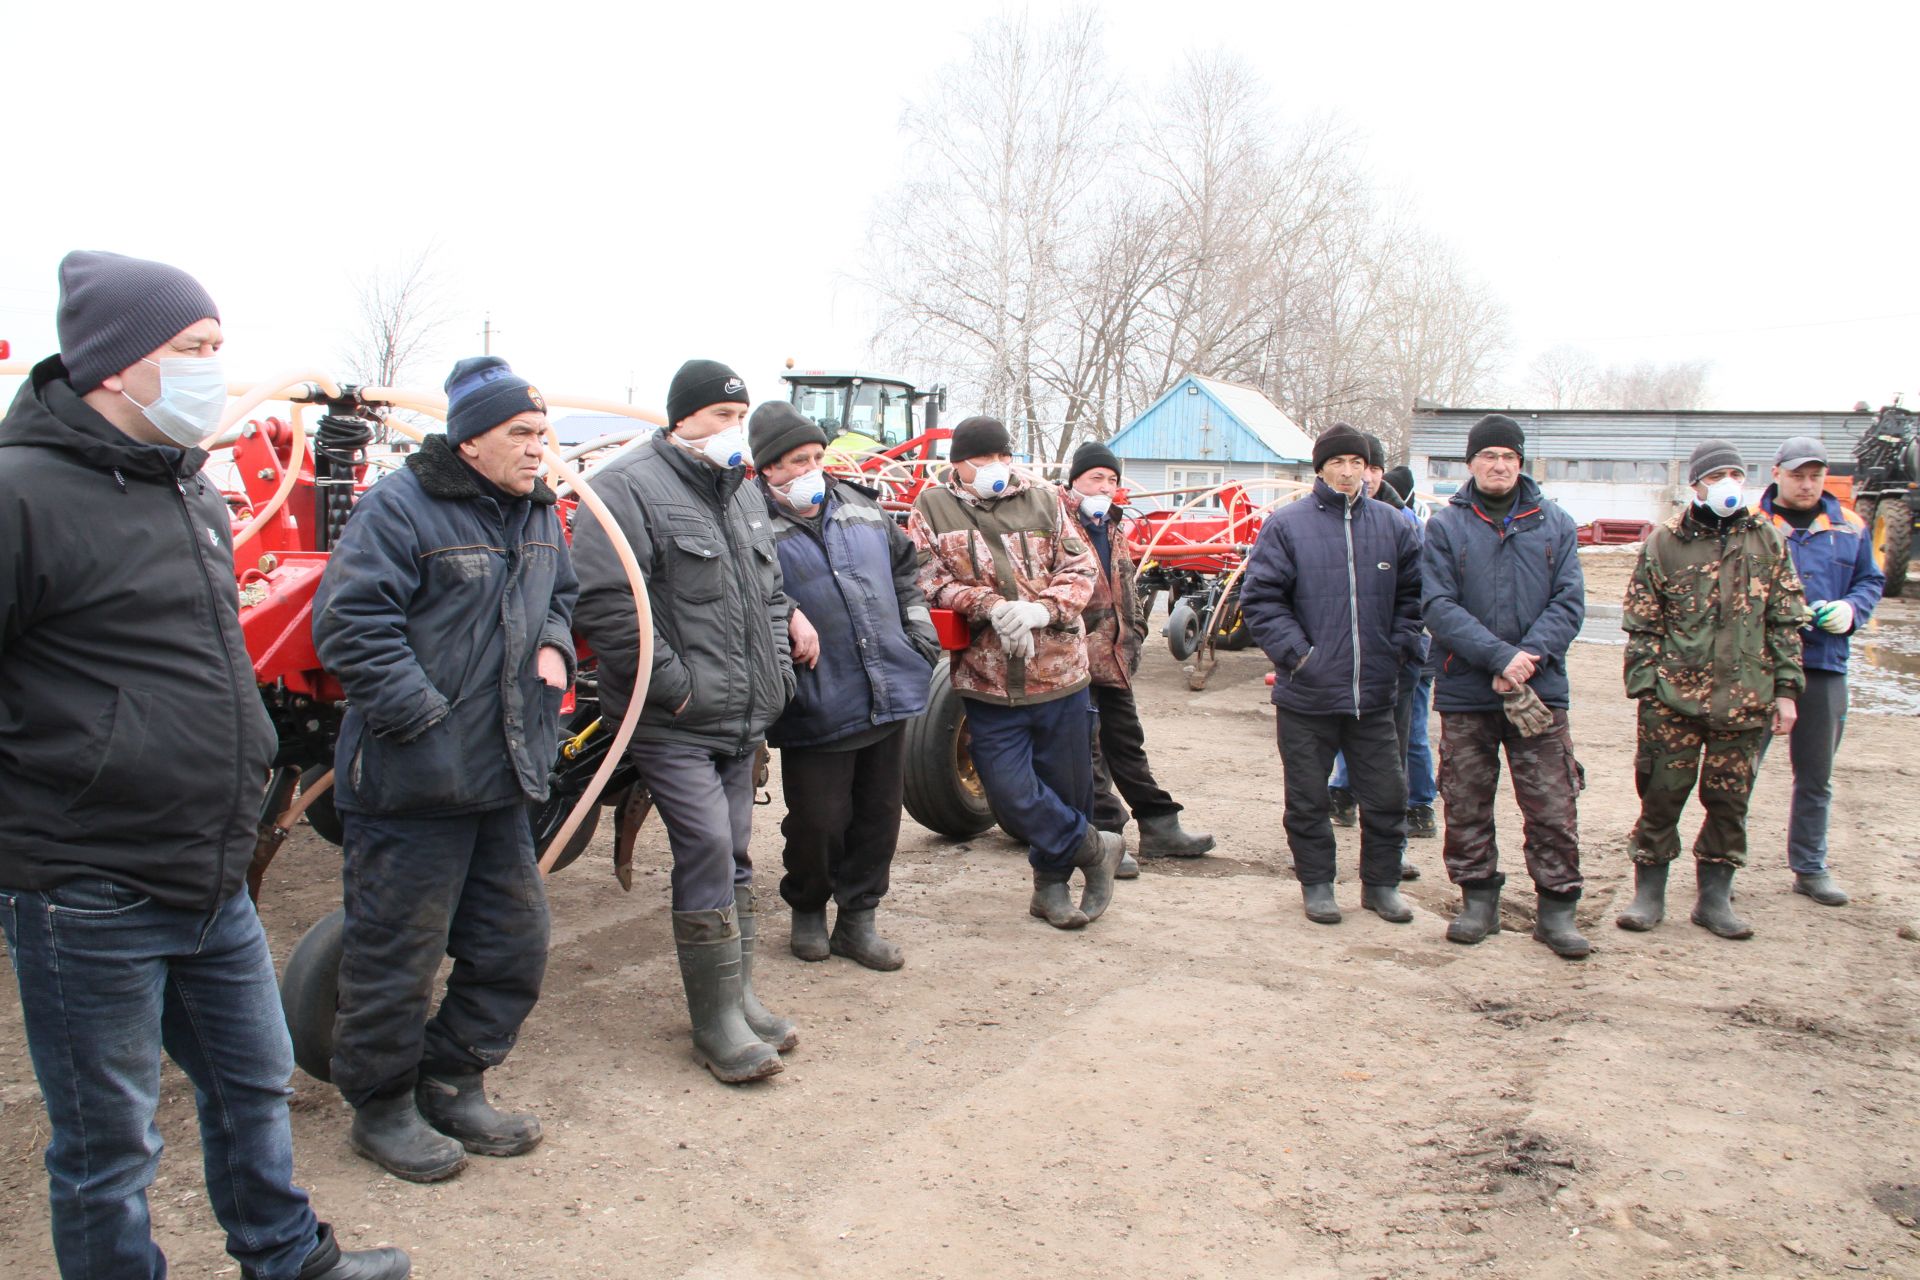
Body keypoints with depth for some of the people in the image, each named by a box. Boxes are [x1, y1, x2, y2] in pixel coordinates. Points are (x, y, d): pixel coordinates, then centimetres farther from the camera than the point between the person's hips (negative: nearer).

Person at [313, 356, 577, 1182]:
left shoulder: (537, 512, 12)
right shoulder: (399, 508, -13)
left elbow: (559, 595, 28)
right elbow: (349, 625, -19)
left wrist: (552, 642, 6)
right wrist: (424, 717, -20)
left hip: (503, 777, 8)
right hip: (411, 779, -8)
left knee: (514, 942, 14)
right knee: (397, 951, 4)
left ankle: (452, 1084, 32)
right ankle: (380, 1108, 24)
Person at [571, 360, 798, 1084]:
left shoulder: (743, 494, 16)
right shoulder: (631, 488, -12)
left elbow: (770, 593, 27)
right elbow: (600, 601, -21)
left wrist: (776, 671, 13)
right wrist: (673, 684, -19)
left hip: (742, 720, 8)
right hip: (672, 724, -8)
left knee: (733, 858, 13)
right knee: (707, 854, -10)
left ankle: (738, 997, 25)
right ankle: (716, 1023, 1)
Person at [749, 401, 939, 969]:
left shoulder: (860, 506, 12)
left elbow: (904, 568, 23)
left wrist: (920, 639, 16)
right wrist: (788, 617, -27)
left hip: (889, 692, 6)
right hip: (817, 707, -5)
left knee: (879, 814, 11)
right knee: (818, 821, 2)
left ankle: (857, 918, 26)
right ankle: (807, 909, 29)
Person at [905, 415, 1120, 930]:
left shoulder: (1045, 500, 5)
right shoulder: (932, 507, 1)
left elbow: (1080, 568, 3)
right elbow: (928, 579, -6)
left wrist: (1041, 608, -16)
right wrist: (990, 606, -20)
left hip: (1059, 671, 2)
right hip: (987, 680, -1)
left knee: (1065, 786, 11)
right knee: (1012, 794, -4)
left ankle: (1051, 883, 33)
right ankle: (1096, 848, 19)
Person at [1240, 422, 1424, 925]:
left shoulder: (1392, 525, 6)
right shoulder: (1286, 525, -4)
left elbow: (1413, 595, 14)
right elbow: (1259, 596, -6)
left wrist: (1400, 648, 2)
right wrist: (1296, 651, -12)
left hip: (1376, 694, 3)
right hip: (1307, 694, -3)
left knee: (1387, 795, 10)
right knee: (1308, 800, 9)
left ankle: (1381, 883, 27)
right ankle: (1316, 883, 25)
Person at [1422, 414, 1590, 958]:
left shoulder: (1555, 524, 7)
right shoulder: (1445, 526, 2)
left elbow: (1570, 601, -1)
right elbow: (1439, 606, -8)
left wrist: (1529, 656, -16)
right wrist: (1501, 656, -18)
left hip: (1541, 690, 1)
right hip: (1465, 693, 0)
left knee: (1553, 807, 1)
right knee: (1466, 807, 8)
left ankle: (1556, 909, 13)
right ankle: (1478, 901, 22)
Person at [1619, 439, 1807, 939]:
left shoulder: (1767, 538, 7)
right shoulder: (1665, 541, 0)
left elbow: (1786, 621, 9)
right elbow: (1642, 625, 1)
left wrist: (1786, 689, 4)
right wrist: (1645, 688, -6)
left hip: (1745, 699, 2)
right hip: (1674, 697, -2)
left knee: (1730, 800, 8)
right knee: (1662, 795, 3)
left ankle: (1714, 897, 21)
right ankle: (1649, 893, 16)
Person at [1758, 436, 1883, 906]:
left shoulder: (1849, 527, 10)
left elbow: (1871, 580, 17)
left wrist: (1851, 609, -4)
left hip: (1824, 666, 4)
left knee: (1816, 777, 14)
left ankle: (1810, 868, 28)